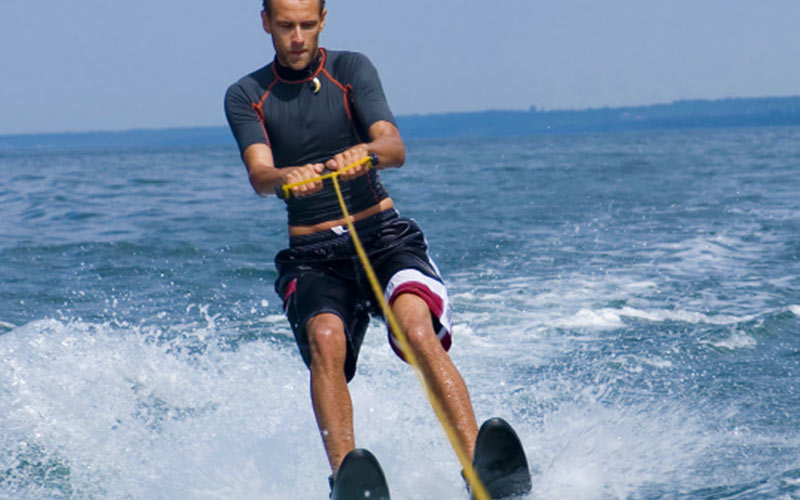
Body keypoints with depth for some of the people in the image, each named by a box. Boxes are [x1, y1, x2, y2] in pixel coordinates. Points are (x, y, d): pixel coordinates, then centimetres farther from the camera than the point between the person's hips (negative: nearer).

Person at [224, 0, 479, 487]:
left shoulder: (352, 68, 3)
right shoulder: (245, 96, 6)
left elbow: (395, 148, -13)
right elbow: (259, 175, -12)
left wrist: (365, 151, -37)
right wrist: (286, 177, -37)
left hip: (383, 233, -1)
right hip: (312, 253, 1)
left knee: (418, 328, -28)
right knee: (325, 339, -29)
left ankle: (478, 465, -35)